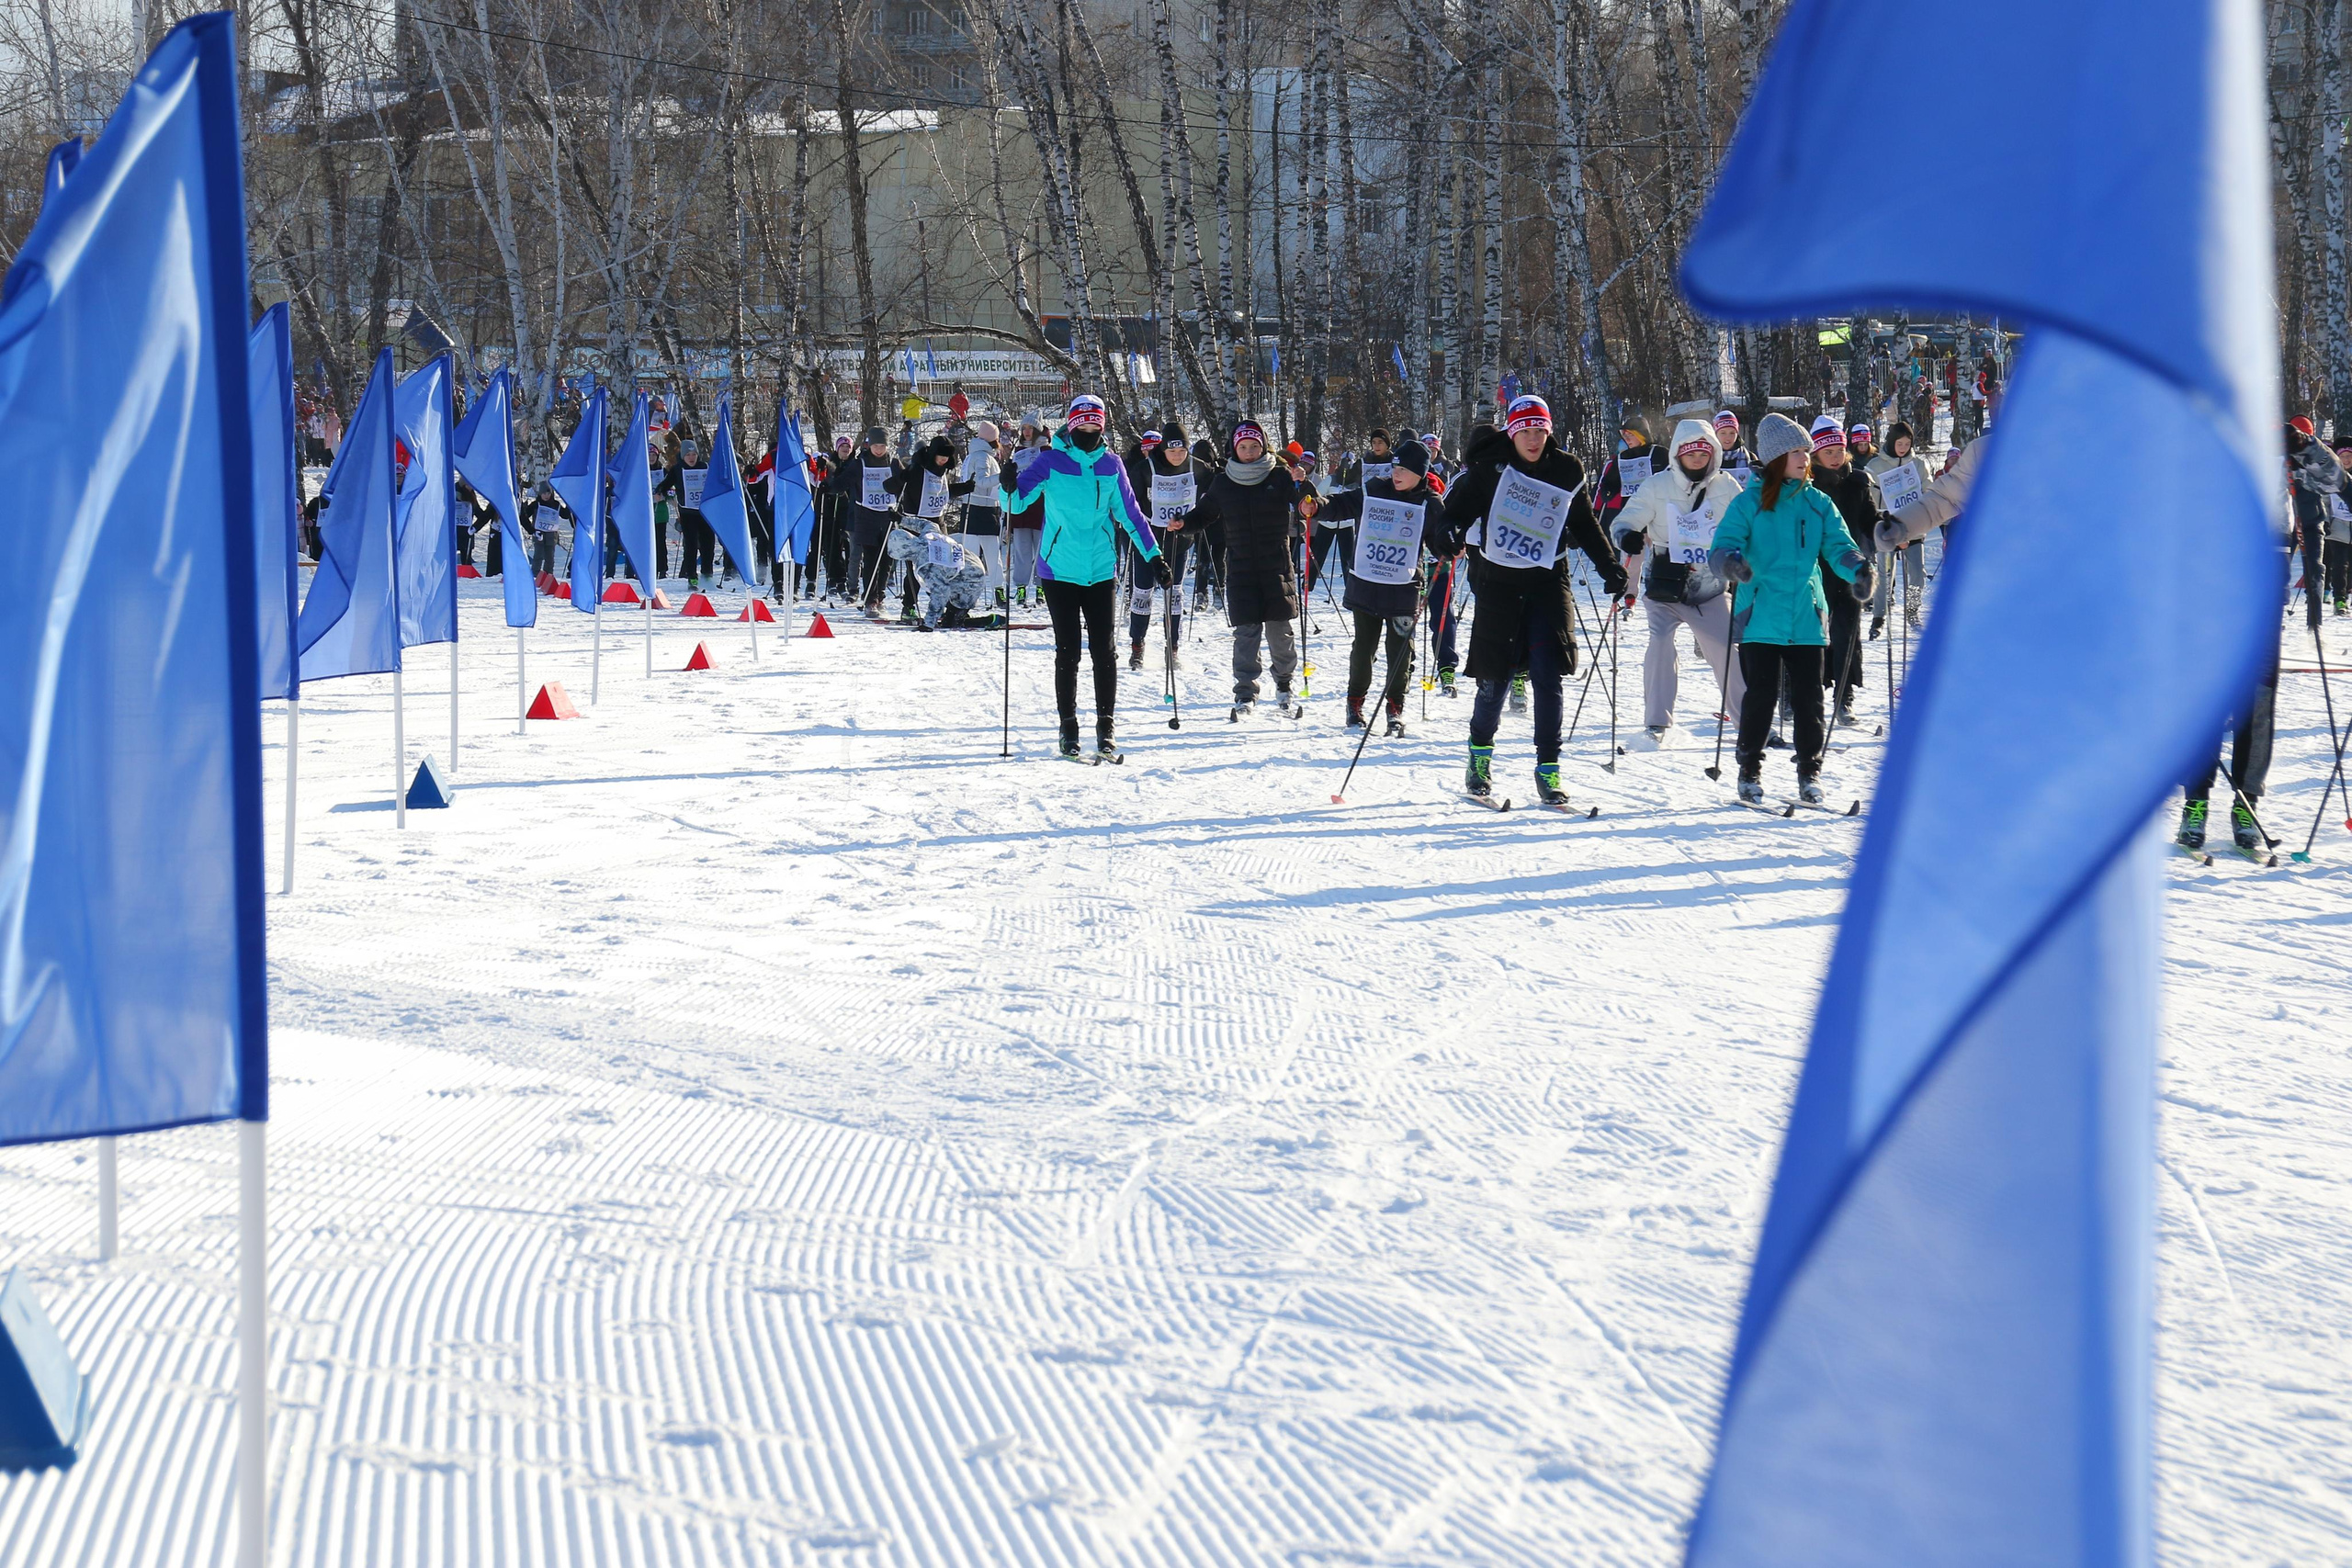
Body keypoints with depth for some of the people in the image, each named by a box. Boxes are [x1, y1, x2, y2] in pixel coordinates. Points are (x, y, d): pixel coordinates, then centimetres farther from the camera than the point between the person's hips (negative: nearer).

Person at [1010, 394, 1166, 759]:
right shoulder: (1052, 461, -2)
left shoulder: (1110, 464, 6)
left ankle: (1106, 726, 7)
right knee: (1067, 650, 0)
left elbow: (1130, 513, 12)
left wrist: (1154, 557, 10)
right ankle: (1068, 727, 9)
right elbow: (1018, 502, -6)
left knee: (1104, 650, -1)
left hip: (1100, 571, 2)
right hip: (1060, 569, -2)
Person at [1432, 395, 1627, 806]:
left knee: (1548, 675, -8)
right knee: (1495, 678, 4)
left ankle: (1548, 771, -4)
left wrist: (1609, 567, 10)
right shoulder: (1490, 467, -2)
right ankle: (1480, 756, 28)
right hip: (1499, 582, -1)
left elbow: (1585, 525, 16)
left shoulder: (1566, 472, 5)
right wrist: (1450, 532, -26)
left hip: (1549, 583, 1)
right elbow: (1458, 506, -5)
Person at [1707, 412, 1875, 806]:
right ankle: (1750, 771, 12)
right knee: (1761, 695, -4)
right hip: (1761, 617, -3)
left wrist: (1856, 568, -19)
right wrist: (1731, 563, -30)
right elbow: (1722, 548, -6)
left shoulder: (1819, 504, 10)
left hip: (1807, 618, 3)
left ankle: (1809, 772, 15)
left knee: (1809, 697, 2)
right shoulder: (1749, 503, 0)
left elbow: (1837, 546, 3)